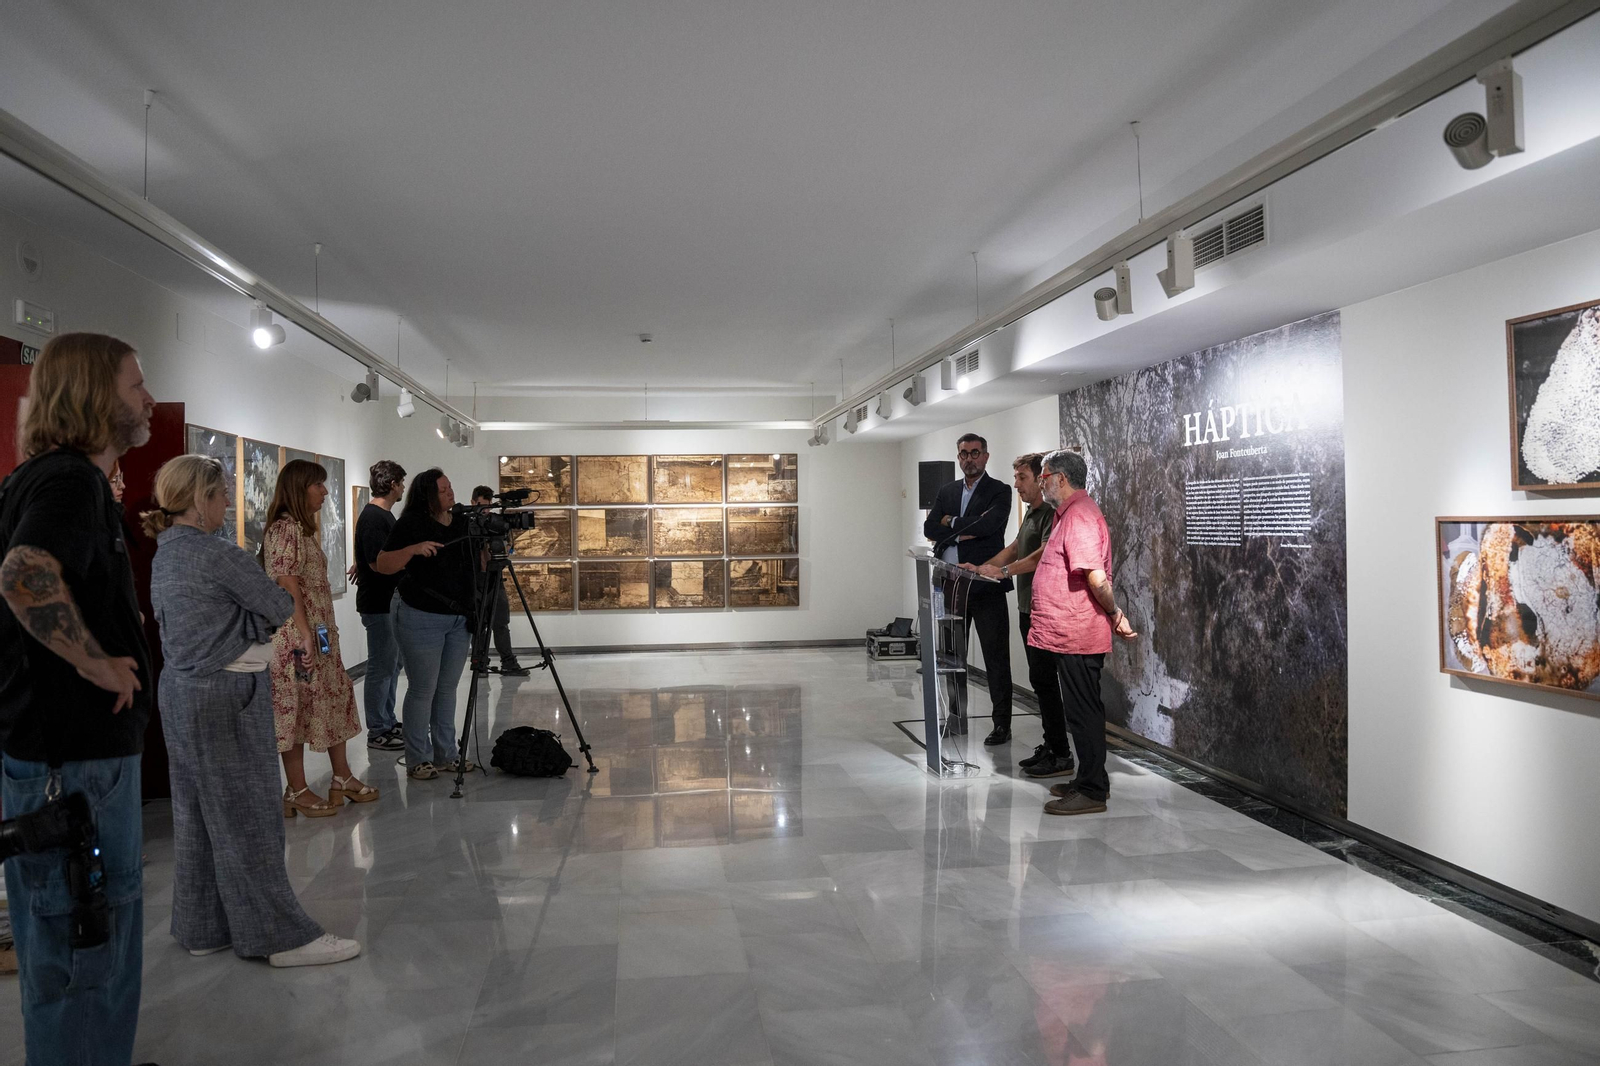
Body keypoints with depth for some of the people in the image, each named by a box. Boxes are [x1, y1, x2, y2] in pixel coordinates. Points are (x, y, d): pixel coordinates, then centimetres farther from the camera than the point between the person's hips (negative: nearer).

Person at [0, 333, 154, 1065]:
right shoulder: (70, 479, -18)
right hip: (73, 754, -10)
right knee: (82, 946, 1)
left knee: (105, 924, 21)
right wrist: (98, 664, -25)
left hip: (76, 743, 10)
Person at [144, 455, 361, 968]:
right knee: (246, 815, -3)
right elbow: (281, 608, -13)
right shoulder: (217, 555, -18)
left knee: (197, 810, 15)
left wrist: (251, 622, 5)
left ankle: (202, 927, 25)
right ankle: (280, 935, 5)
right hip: (226, 695, -9)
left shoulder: (164, 556, 11)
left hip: (182, 692, 9)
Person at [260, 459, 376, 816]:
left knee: (336, 700, 12)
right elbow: (287, 586, -19)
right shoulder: (285, 528, -13)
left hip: (321, 633, 10)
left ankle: (342, 779, 21)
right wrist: (305, 636, -22)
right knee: (296, 707, -1)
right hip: (297, 636, -10)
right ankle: (297, 792, 7)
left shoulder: (304, 528, 17)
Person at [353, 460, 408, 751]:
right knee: (381, 667, -3)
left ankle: (388, 723, 24)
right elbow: (379, 562, -21)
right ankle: (377, 733, 5)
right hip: (378, 603, -10)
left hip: (391, 601, 10)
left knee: (392, 664, 15)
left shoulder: (384, 515, 13)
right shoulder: (373, 517, -17)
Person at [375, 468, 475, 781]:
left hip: (459, 619, 6)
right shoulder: (411, 524, -7)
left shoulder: (463, 523, 11)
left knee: (448, 688, 11)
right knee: (422, 690, -2)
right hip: (422, 619, -6)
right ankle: (417, 760, 8)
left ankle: (445, 755, 19)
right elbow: (382, 565, -11)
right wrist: (413, 549, -23)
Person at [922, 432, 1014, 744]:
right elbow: (930, 529, 1)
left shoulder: (999, 491, -1)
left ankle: (1002, 724, 7)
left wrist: (952, 524, -7)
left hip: (985, 586, -5)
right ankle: (957, 718, 23)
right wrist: (967, 530, -10)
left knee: (995, 657, 0)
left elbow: (989, 524, -19)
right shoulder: (947, 492, 14)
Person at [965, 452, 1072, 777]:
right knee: (1041, 680, 13)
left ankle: (1061, 756, -2)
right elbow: (1014, 549, 23)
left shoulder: (1052, 513, -14)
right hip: (1029, 608, 10)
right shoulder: (1031, 513, 18)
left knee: (1044, 680, -8)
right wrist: (981, 568, 12)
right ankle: (1051, 746, 20)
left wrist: (1002, 571, -29)